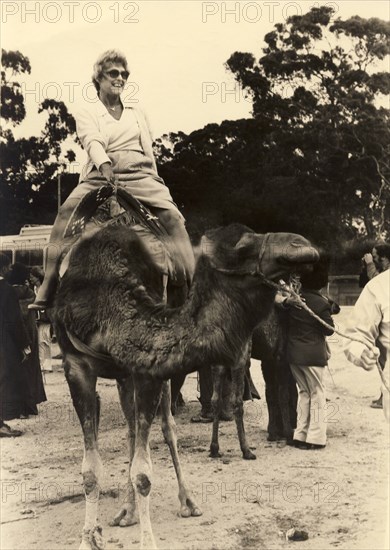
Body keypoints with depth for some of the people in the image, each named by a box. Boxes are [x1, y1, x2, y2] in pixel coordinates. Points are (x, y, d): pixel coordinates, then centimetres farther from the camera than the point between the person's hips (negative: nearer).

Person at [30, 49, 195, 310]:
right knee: (65, 213, -27)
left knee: (172, 215, -24)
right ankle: (47, 291, -26)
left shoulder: (138, 113, 26)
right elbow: (92, 142, -6)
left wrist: (155, 181, 18)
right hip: (100, 174, -2)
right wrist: (104, 164, -26)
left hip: (138, 174, 2)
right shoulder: (87, 114, 15)